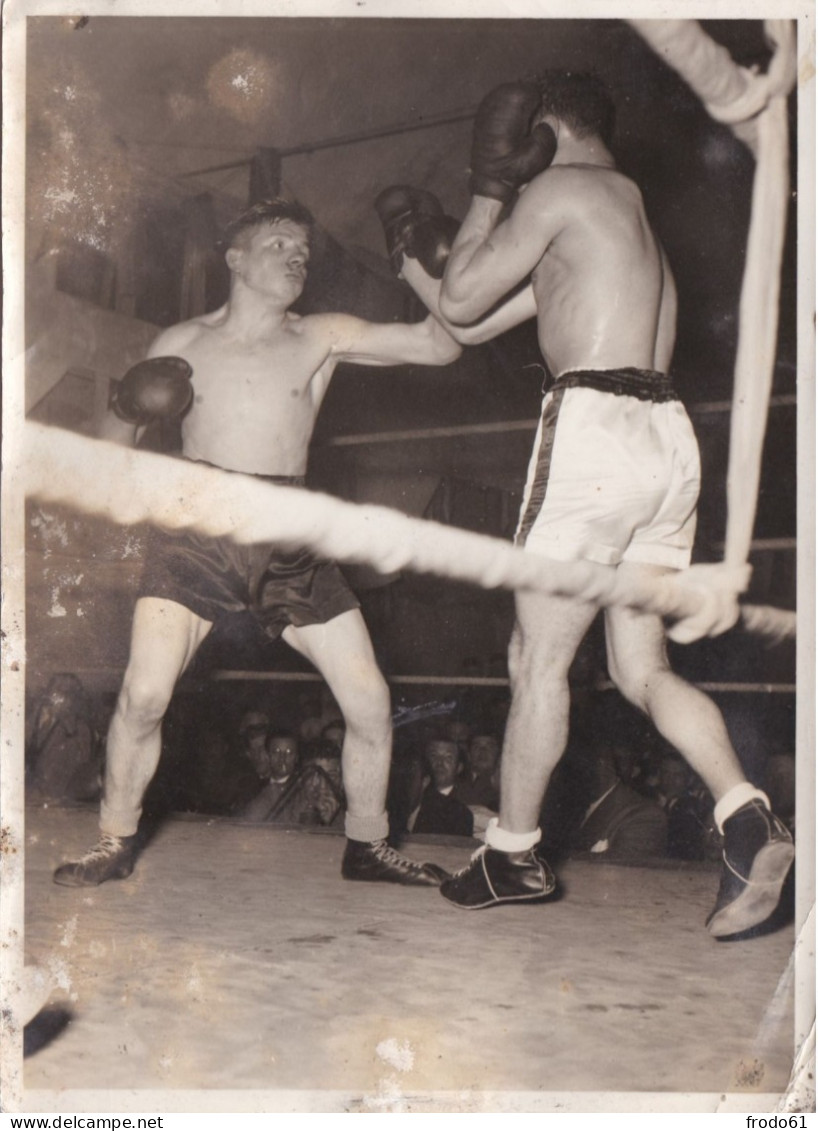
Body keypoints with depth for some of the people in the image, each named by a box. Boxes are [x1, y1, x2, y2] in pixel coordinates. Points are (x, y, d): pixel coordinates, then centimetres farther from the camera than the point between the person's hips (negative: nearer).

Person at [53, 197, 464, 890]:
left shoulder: (322, 338, 10)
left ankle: (368, 847, 19)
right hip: (199, 527, -1)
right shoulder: (183, 344, 10)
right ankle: (116, 843, 9)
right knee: (144, 694, -15)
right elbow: (113, 446, 14)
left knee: (370, 701, -2)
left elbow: (440, 345, 2)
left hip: (290, 540, 2)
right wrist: (130, 410, -7)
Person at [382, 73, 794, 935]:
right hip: (665, 436, 9)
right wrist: (411, 252, 29)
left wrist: (488, 194, 11)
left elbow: (462, 301, 3)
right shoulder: (629, 208, 28)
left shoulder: (558, 190, 0)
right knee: (641, 667, 10)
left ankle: (513, 855, 13)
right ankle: (745, 815, -7)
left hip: (594, 427, -9)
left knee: (539, 660, 2)